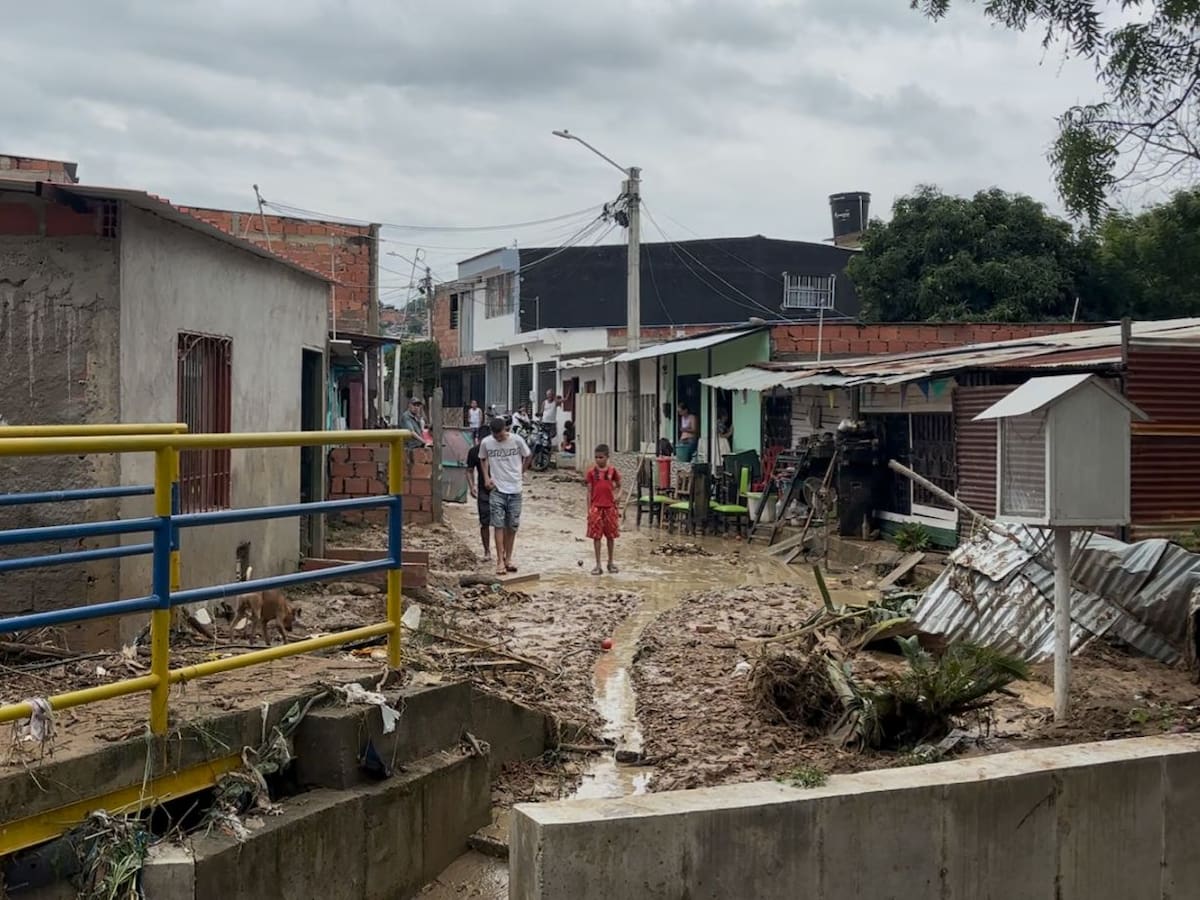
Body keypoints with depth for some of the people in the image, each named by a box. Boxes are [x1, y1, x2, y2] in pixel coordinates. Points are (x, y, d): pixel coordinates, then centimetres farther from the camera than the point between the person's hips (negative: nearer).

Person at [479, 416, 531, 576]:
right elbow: (483, 459, 13)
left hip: (514, 489, 1)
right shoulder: (486, 443, -5)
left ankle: (508, 558, 18)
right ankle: (500, 561, -6)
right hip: (497, 489, -1)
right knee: (499, 525, -6)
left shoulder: (517, 440, -8)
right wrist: (486, 477, 2)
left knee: (512, 526, 6)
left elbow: (528, 456, 8)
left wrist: (520, 473, 6)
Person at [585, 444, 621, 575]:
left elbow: (618, 486, 15)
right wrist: (589, 508, -4)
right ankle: (598, 565, 4)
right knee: (596, 536, 0)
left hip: (609, 506, 1)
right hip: (596, 507, -1)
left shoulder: (612, 471, 0)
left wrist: (616, 495, -3)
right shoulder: (592, 472, -3)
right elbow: (589, 491, -1)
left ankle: (610, 562, 23)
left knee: (610, 535, 9)